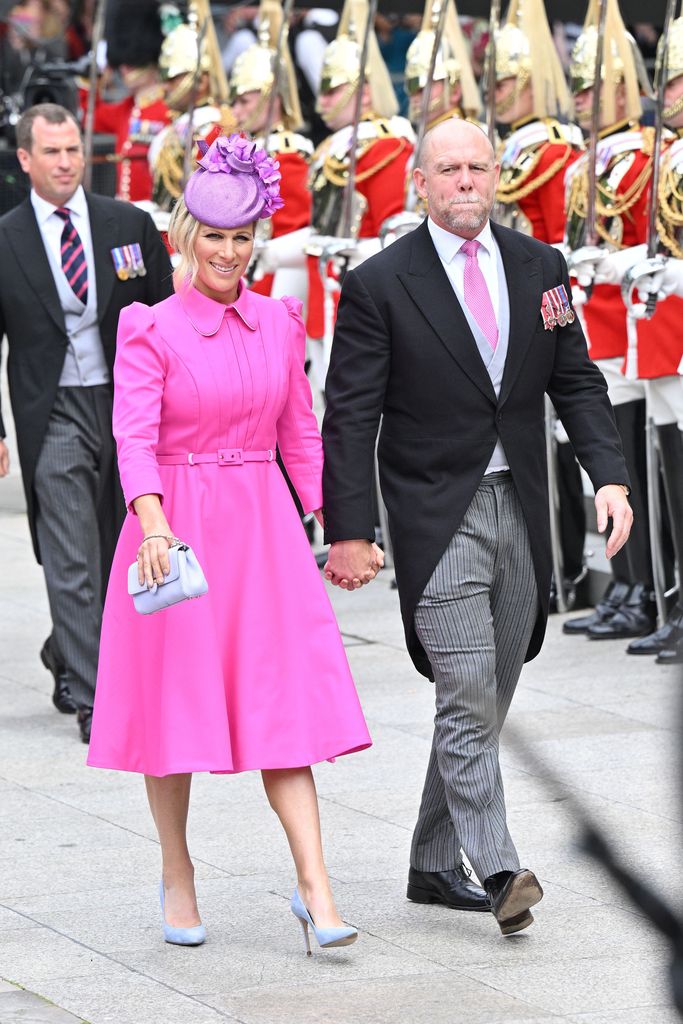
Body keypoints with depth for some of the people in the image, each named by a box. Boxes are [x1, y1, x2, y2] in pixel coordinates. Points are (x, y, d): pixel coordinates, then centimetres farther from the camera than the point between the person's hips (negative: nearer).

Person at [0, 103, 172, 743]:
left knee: (117, 552, 12)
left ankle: (67, 656, 35)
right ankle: (90, 698, -6)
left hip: (128, 404, 3)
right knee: (72, 563, -8)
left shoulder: (130, 226, 4)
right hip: (53, 412, -3)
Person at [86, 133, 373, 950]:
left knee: (284, 699, -5)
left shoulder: (279, 323, 7)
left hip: (263, 528, 3)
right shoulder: (150, 331, -6)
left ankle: (314, 885, -8)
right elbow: (134, 435, -16)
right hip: (175, 529, -3)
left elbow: (300, 436, 13)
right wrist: (154, 525, -31)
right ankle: (177, 877, 22)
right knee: (173, 701, 5)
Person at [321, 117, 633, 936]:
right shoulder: (380, 283, -7)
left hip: (520, 512, 5)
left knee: (485, 704, 10)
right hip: (438, 520, -5)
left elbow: (575, 382, 11)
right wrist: (349, 531, -12)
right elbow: (350, 416, -7)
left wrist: (608, 476, -4)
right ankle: (499, 872, -16)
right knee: (469, 699, -13)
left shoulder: (539, 267, 7)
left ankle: (434, 866, 21)